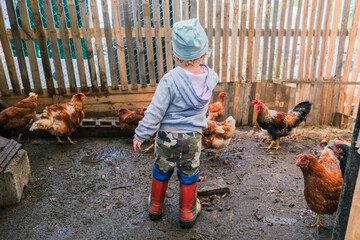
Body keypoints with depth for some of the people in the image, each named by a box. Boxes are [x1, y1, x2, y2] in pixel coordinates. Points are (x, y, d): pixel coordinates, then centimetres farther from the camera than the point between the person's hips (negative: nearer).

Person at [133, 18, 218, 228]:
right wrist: (201, 63, 30)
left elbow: (154, 112, -19)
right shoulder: (210, 77, -9)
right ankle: (188, 213, 36)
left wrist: (140, 135, -8)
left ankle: (156, 207, 42)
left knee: (161, 171, 21)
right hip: (193, 137, 2)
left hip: (167, 135, -2)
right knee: (189, 175, 19)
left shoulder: (170, 80, -21)